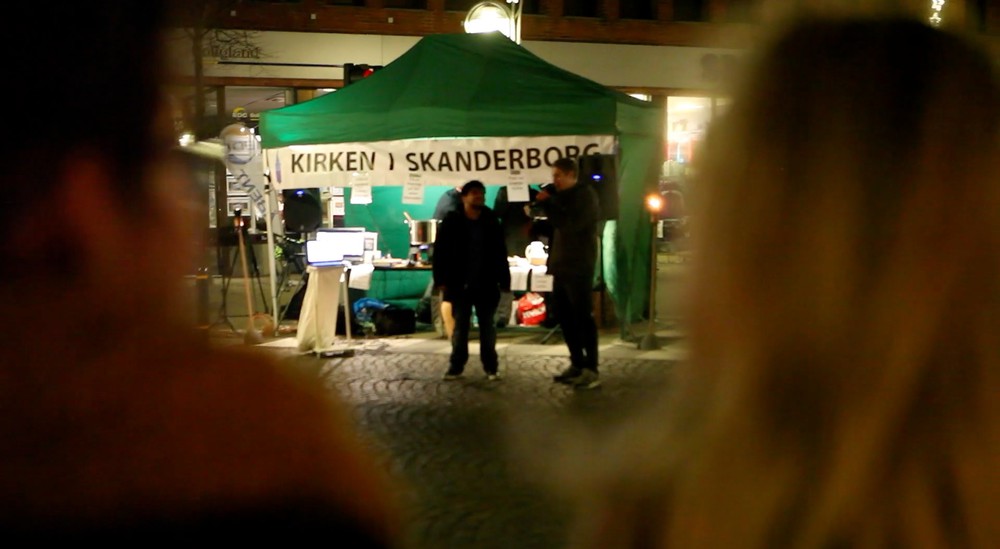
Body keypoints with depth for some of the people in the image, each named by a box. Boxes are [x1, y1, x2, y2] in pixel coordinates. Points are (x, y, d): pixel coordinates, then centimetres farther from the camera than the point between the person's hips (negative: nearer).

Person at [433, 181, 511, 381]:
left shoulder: (491, 222, 4)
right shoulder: (452, 222, -2)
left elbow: (500, 254, 7)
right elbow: (440, 252, -2)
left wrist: (504, 281, 2)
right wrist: (441, 280, -8)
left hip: (486, 285, 1)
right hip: (460, 285, -1)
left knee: (487, 327, 7)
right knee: (460, 326, 5)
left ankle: (491, 367, 14)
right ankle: (456, 366, 12)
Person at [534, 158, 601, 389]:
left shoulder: (585, 195, -8)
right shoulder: (563, 197, 17)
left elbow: (571, 224, -21)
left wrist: (547, 204, -16)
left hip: (579, 268, -8)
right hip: (562, 266, 9)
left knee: (583, 318, -7)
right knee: (565, 318, 10)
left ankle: (591, 370, -4)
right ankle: (577, 364, 20)